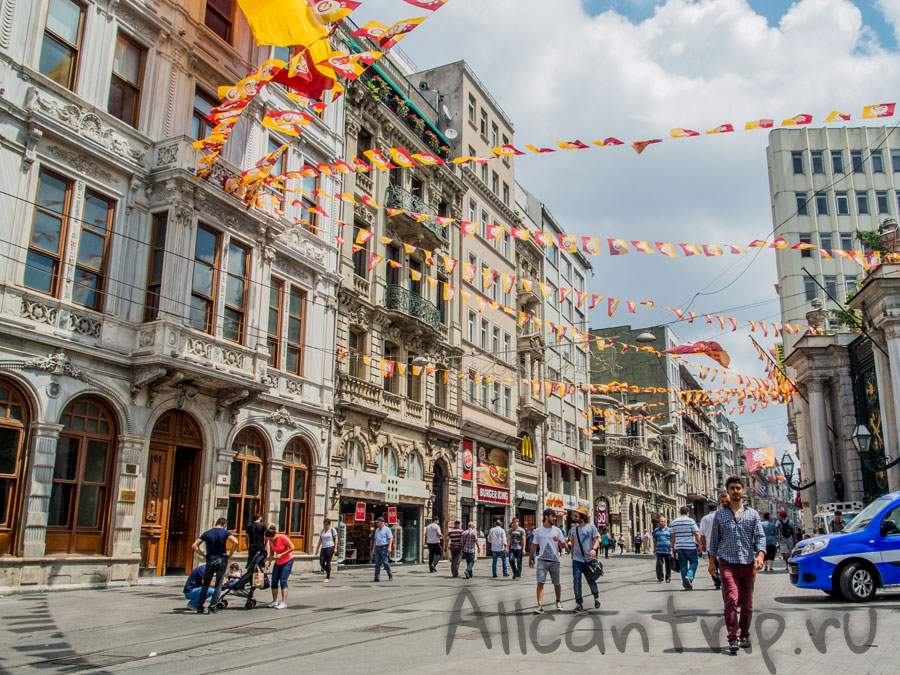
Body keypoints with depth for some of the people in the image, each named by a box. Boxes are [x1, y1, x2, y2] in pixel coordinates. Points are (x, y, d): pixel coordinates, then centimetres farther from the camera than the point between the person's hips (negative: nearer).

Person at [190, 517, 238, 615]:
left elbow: (194, 546, 2)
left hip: (210, 561, 2)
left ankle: (199, 607, 8)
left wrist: (203, 554, 6)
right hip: (221, 561, -2)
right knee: (218, 586, 6)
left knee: (206, 585, 13)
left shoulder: (207, 533, 5)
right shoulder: (225, 532, -3)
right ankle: (212, 608, 0)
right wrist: (230, 554, -7)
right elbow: (235, 542, -18)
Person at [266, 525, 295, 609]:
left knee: (283, 581, -15)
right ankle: (275, 601, 20)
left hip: (287, 561, -7)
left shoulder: (283, 538, -21)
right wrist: (269, 562, -5)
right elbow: (271, 553, 9)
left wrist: (281, 554, -24)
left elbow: (292, 548, -19)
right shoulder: (271, 541, -2)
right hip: (278, 563, 7)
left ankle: (284, 603, -15)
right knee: (274, 582, 4)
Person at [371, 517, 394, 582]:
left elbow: (391, 538, -10)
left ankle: (390, 576, 10)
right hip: (377, 548, 7)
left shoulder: (387, 529, -4)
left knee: (385, 562, -6)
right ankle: (377, 578, 1)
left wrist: (389, 547, -19)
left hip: (384, 548, -7)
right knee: (377, 563, 1)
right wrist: (373, 548, 17)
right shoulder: (377, 530, 16)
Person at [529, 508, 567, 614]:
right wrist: (530, 559, 15)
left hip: (554, 561, 1)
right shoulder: (538, 531, 5)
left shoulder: (557, 530, 5)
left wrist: (559, 540, -18)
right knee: (540, 583, -12)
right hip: (542, 560, -1)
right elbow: (534, 546, 13)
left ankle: (558, 602, 32)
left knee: (556, 584, 11)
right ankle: (540, 606, -14)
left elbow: (563, 546, 4)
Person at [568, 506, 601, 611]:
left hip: (589, 559, -2)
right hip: (577, 560, 2)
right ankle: (579, 604, 1)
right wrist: (572, 555, 17)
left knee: (591, 580, 8)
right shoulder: (573, 529, 9)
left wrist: (594, 549, -23)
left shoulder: (591, 527, -1)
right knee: (576, 581, -6)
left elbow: (597, 540, -4)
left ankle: (596, 597, 36)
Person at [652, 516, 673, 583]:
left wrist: (672, 547, -2)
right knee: (659, 564, -10)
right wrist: (654, 550, 12)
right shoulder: (656, 530, 10)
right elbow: (654, 541, 14)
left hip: (668, 551, 0)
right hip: (659, 551, 1)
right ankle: (659, 578, -7)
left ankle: (668, 578, 20)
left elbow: (672, 540, 6)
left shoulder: (669, 530, 5)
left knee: (668, 564, 6)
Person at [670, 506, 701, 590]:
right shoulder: (690, 521, -5)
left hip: (679, 546, 4)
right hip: (690, 546, -4)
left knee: (683, 564, 9)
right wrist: (699, 545, -3)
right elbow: (696, 534, -9)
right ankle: (689, 577, -15)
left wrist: (673, 546, 15)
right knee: (693, 562, 8)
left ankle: (686, 584, 10)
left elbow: (672, 536, 9)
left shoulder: (674, 522, 8)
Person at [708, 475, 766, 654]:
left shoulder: (752, 514, 10)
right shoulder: (720, 514, 9)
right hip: (728, 563, -2)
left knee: (747, 602, 8)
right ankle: (732, 638, -12)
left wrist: (760, 555, -14)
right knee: (731, 599, -14)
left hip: (748, 563, 2)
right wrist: (711, 561, 7)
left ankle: (744, 635, 24)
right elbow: (714, 539, 12)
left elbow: (760, 536, 3)